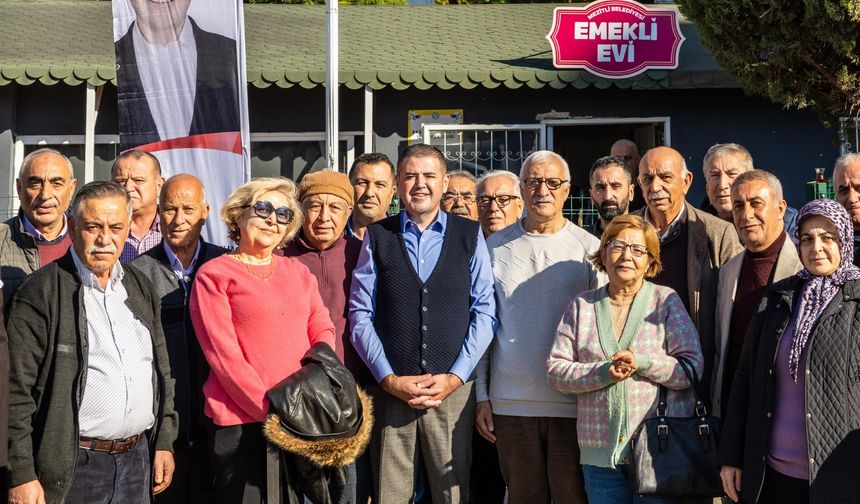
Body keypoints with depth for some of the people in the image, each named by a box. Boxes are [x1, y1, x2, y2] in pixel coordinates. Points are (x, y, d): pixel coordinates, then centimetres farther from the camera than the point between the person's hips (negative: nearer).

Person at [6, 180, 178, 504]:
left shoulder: (139, 286, 11)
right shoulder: (41, 292, -9)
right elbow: (17, 392, -12)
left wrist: (164, 442, 12)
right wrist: (21, 476, -14)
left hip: (139, 461, 6)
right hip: (74, 468, -5)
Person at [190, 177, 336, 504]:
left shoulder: (297, 271, 15)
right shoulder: (214, 275, -2)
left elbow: (323, 330, 9)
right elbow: (224, 355, -9)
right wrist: (272, 410, -15)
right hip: (240, 423, -5)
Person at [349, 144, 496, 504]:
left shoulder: (470, 235, 6)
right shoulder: (377, 237, 6)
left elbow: (485, 312, 2)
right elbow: (360, 315, 2)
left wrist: (455, 377, -6)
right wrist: (389, 379, -7)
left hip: (453, 388, 0)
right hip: (390, 388, 0)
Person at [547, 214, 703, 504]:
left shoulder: (666, 300, 4)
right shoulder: (582, 305, 9)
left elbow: (693, 368, -2)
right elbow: (555, 370, 2)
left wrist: (642, 363, -17)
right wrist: (602, 373, -15)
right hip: (599, 451, 2)